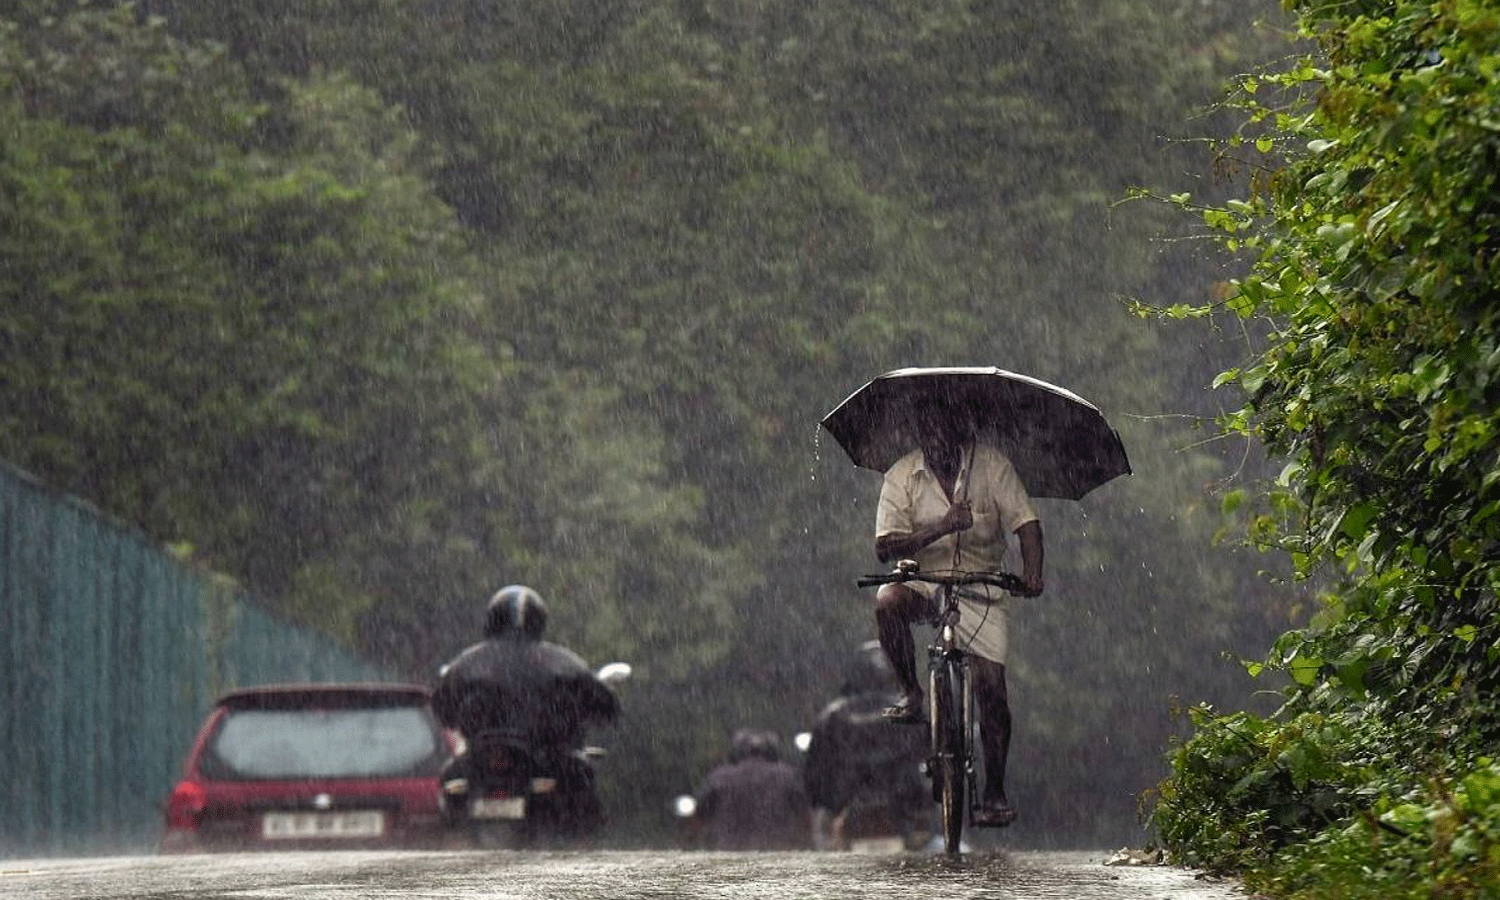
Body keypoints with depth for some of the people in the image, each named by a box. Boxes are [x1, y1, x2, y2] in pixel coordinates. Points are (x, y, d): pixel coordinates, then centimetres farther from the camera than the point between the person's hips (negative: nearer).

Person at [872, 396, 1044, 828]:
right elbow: (885, 547, -15)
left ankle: (995, 793, 2)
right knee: (888, 601, -35)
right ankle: (911, 695, -14)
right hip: (923, 580, 0)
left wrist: (1032, 570, -30)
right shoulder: (902, 476, -7)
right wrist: (940, 528, -30)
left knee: (992, 686, -10)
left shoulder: (991, 465, -6)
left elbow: (1025, 522, -10)